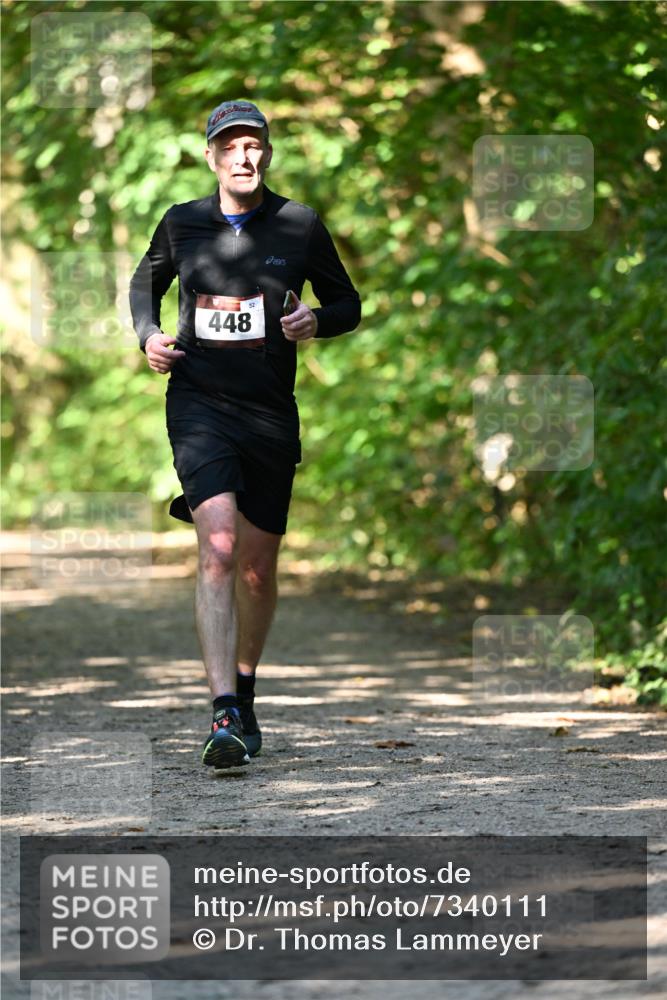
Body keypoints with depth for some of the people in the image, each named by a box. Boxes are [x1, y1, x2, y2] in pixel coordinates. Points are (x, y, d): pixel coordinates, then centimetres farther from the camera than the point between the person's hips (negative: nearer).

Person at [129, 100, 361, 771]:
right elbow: (146, 281, 24)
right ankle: (225, 716, -28)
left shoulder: (300, 226, 2)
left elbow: (348, 304, 13)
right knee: (218, 545, -21)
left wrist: (317, 320, -10)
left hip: (271, 414, 2)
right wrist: (147, 335, 5)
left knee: (257, 569, 10)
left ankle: (244, 691, 36)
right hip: (199, 405, -2)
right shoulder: (181, 224, 4)